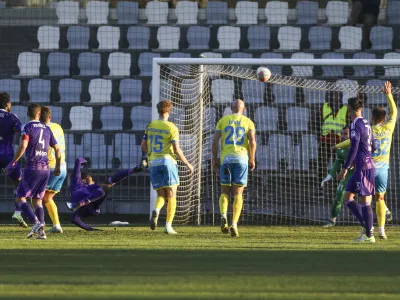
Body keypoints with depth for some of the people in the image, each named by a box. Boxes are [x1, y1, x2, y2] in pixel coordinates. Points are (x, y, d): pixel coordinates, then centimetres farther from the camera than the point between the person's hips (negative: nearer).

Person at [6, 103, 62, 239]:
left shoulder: (27, 127, -4)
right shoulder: (47, 129, 13)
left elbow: (23, 146, -18)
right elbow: (57, 149, 15)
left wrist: (13, 162, -10)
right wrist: (57, 167, 28)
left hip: (32, 168, -6)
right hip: (45, 169, 6)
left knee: (20, 198, 1)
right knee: (37, 200, 13)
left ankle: (36, 222, -20)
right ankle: (41, 231, -1)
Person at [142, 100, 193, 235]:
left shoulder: (150, 126, 8)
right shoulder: (171, 128, -6)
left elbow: (143, 146, 11)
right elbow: (176, 150, -10)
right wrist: (187, 164, 1)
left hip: (153, 163, 4)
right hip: (167, 162, -4)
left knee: (161, 195, 11)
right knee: (171, 196, 4)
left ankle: (156, 210, -23)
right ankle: (168, 226, -3)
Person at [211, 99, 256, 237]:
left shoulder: (223, 120, 10)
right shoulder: (248, 122, 8)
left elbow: (215, 141, 2)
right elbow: (252, 142, -6)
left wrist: (214, 160, 9)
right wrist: (252, 159, 5)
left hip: (225, 158, 1)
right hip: (241, 158, -1)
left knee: (225, 192, 9)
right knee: (238, 193, 4)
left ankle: (223, 215, -20)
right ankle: (234, 224, -11)